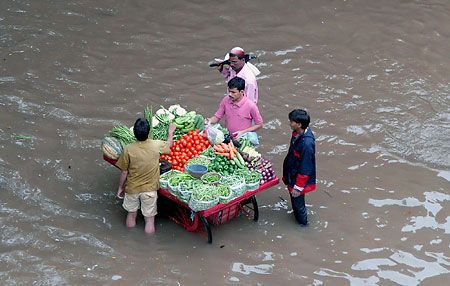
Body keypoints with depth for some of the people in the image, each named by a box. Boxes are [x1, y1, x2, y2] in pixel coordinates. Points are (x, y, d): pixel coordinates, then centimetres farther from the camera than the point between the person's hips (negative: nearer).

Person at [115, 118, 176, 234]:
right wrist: (171, 132, 27)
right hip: (150, 189, -1)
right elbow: (169, 145, 8)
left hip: (132, 188, 1)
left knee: (131, 214, 23)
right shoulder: (157, 146, -17)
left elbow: (124, 173, -10)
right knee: (149, 219, 12)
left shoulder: (128, 149, -20)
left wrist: (120, 188, 6)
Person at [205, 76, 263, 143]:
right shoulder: (226, 100, -3)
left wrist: (243, 132, -13)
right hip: (229, 137, 2)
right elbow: (217, 117, 9)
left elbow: (259, 124, -4)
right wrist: (210, 120, -14)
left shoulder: (251, 105, -15)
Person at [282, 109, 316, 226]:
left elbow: (305, 168, -28)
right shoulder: (297, 133, -8)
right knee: (294, 200, 27)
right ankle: (297, 216, 50)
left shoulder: (306, 143, -36)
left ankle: (302, 222, 38)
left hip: (299, 179, -8)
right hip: (292, 175, 8)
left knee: (298, 200, 14)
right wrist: (287, 176, 20)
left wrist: (298, 187, -20)